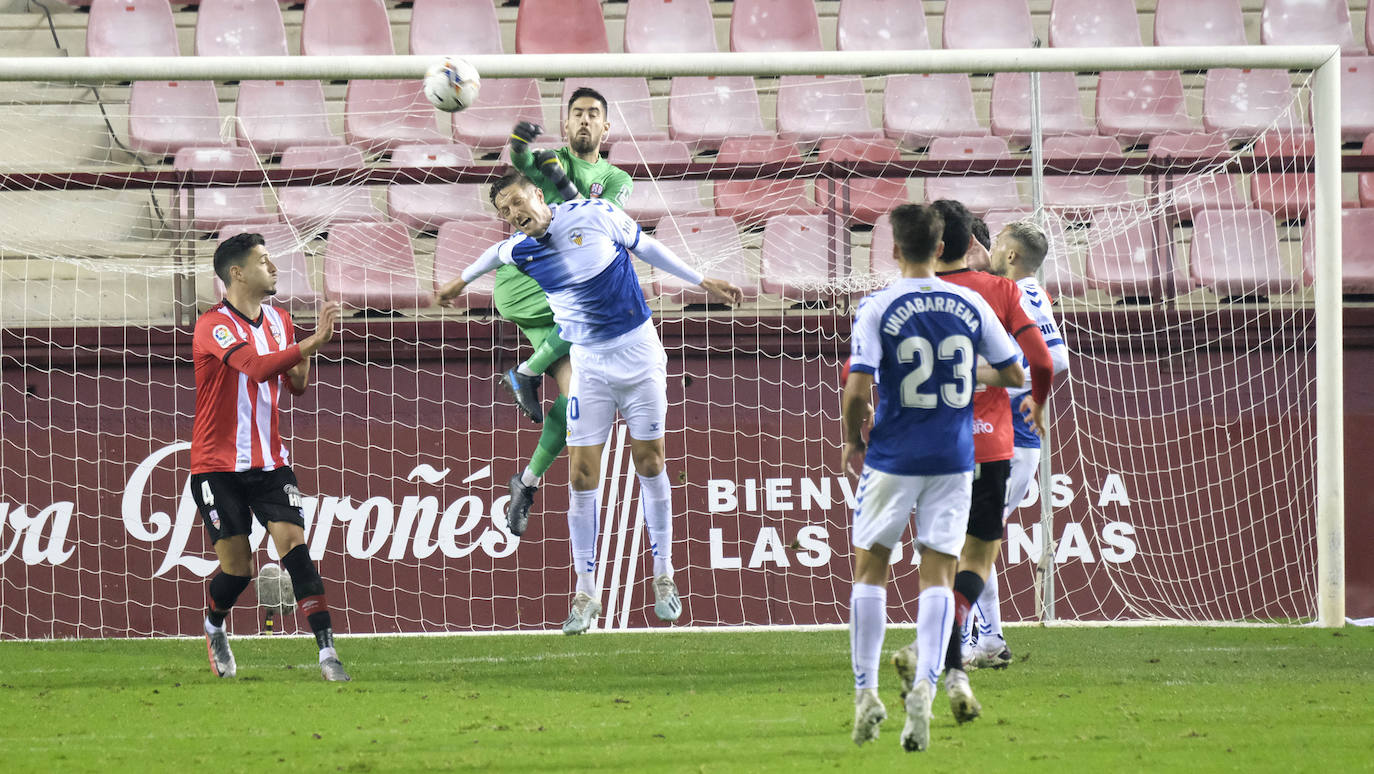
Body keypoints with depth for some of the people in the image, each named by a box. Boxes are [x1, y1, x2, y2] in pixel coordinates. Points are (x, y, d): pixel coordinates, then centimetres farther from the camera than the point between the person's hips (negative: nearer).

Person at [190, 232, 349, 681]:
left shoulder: (279, 321, 8)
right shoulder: (214, 325, -15)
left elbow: (295, 385, 20)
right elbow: (257, 367, -31)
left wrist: (304, 362, -3)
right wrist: (313, 342, -36)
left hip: (269, 462, 5)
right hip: (218, 465, -5)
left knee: (294, 544, -12)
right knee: (237, 567, -2)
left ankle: (326, 649, -17)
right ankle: (214, 629, 31)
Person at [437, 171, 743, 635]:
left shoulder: (594, 215, -12)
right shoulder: (518, 251, -4)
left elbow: (645, 248, 4)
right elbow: (497, 252, 21)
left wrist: (702, 282, 11)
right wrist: (462, 280, 39)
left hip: (639, 352, -1)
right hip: (588, 365, 2)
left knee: (650, 465, 4)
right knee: (582, 477, -5)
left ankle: (663, 578, 18)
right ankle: (586, 594, 3)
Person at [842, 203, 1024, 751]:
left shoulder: (877, 309, -8)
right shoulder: (971, 305, 1)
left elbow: (857, 391, -15)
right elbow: (1014, 376, 9)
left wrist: (853, 441, 3)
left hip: (893, 459, -2)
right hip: (953, 459, 2)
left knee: (870, 568, 11)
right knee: (938, 575, 3)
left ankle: (866, 693, 7)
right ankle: (926, 683, -18)